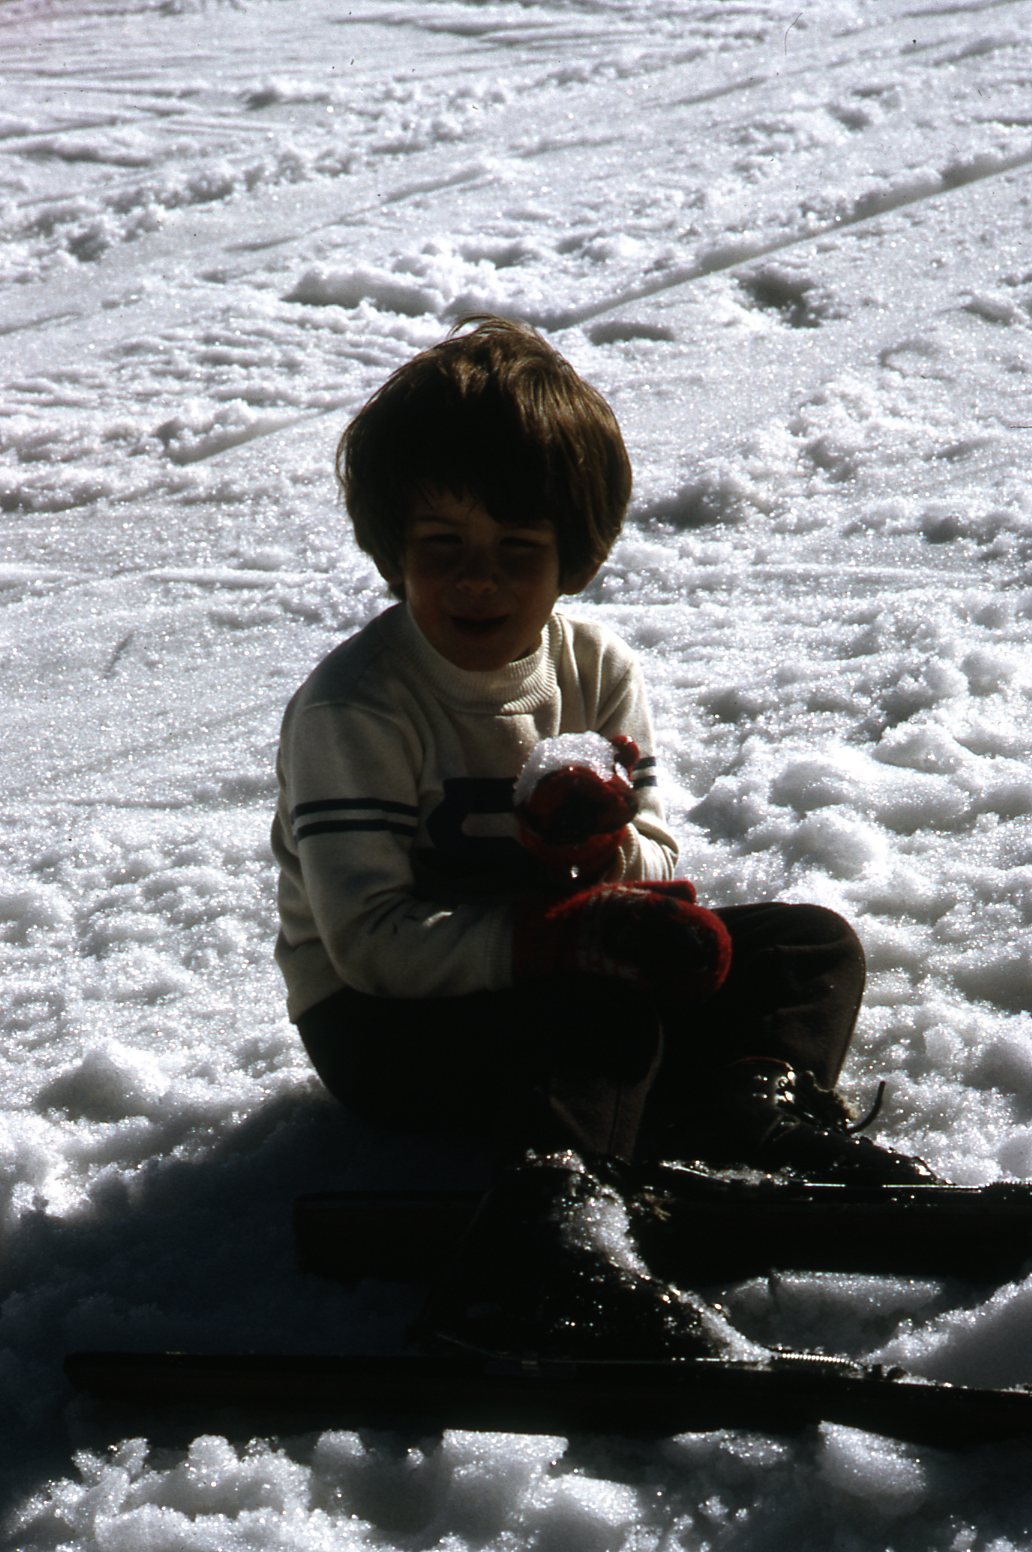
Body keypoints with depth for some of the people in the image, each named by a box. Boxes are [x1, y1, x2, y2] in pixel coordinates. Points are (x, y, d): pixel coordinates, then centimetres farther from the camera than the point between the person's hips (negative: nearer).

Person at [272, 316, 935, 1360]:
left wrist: (595, 850, -23)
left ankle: (758, 1111, -26)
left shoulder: (599, 668, 0)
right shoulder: (352, 710, -17)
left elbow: (656, 873, 2)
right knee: (609, 1013, -35)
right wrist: (561, 933, -32)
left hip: (553, 985, 6)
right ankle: (558, 1246, -54)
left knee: (814, 949, -3)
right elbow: (370, 937, -24)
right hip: (382, 1025, -6)